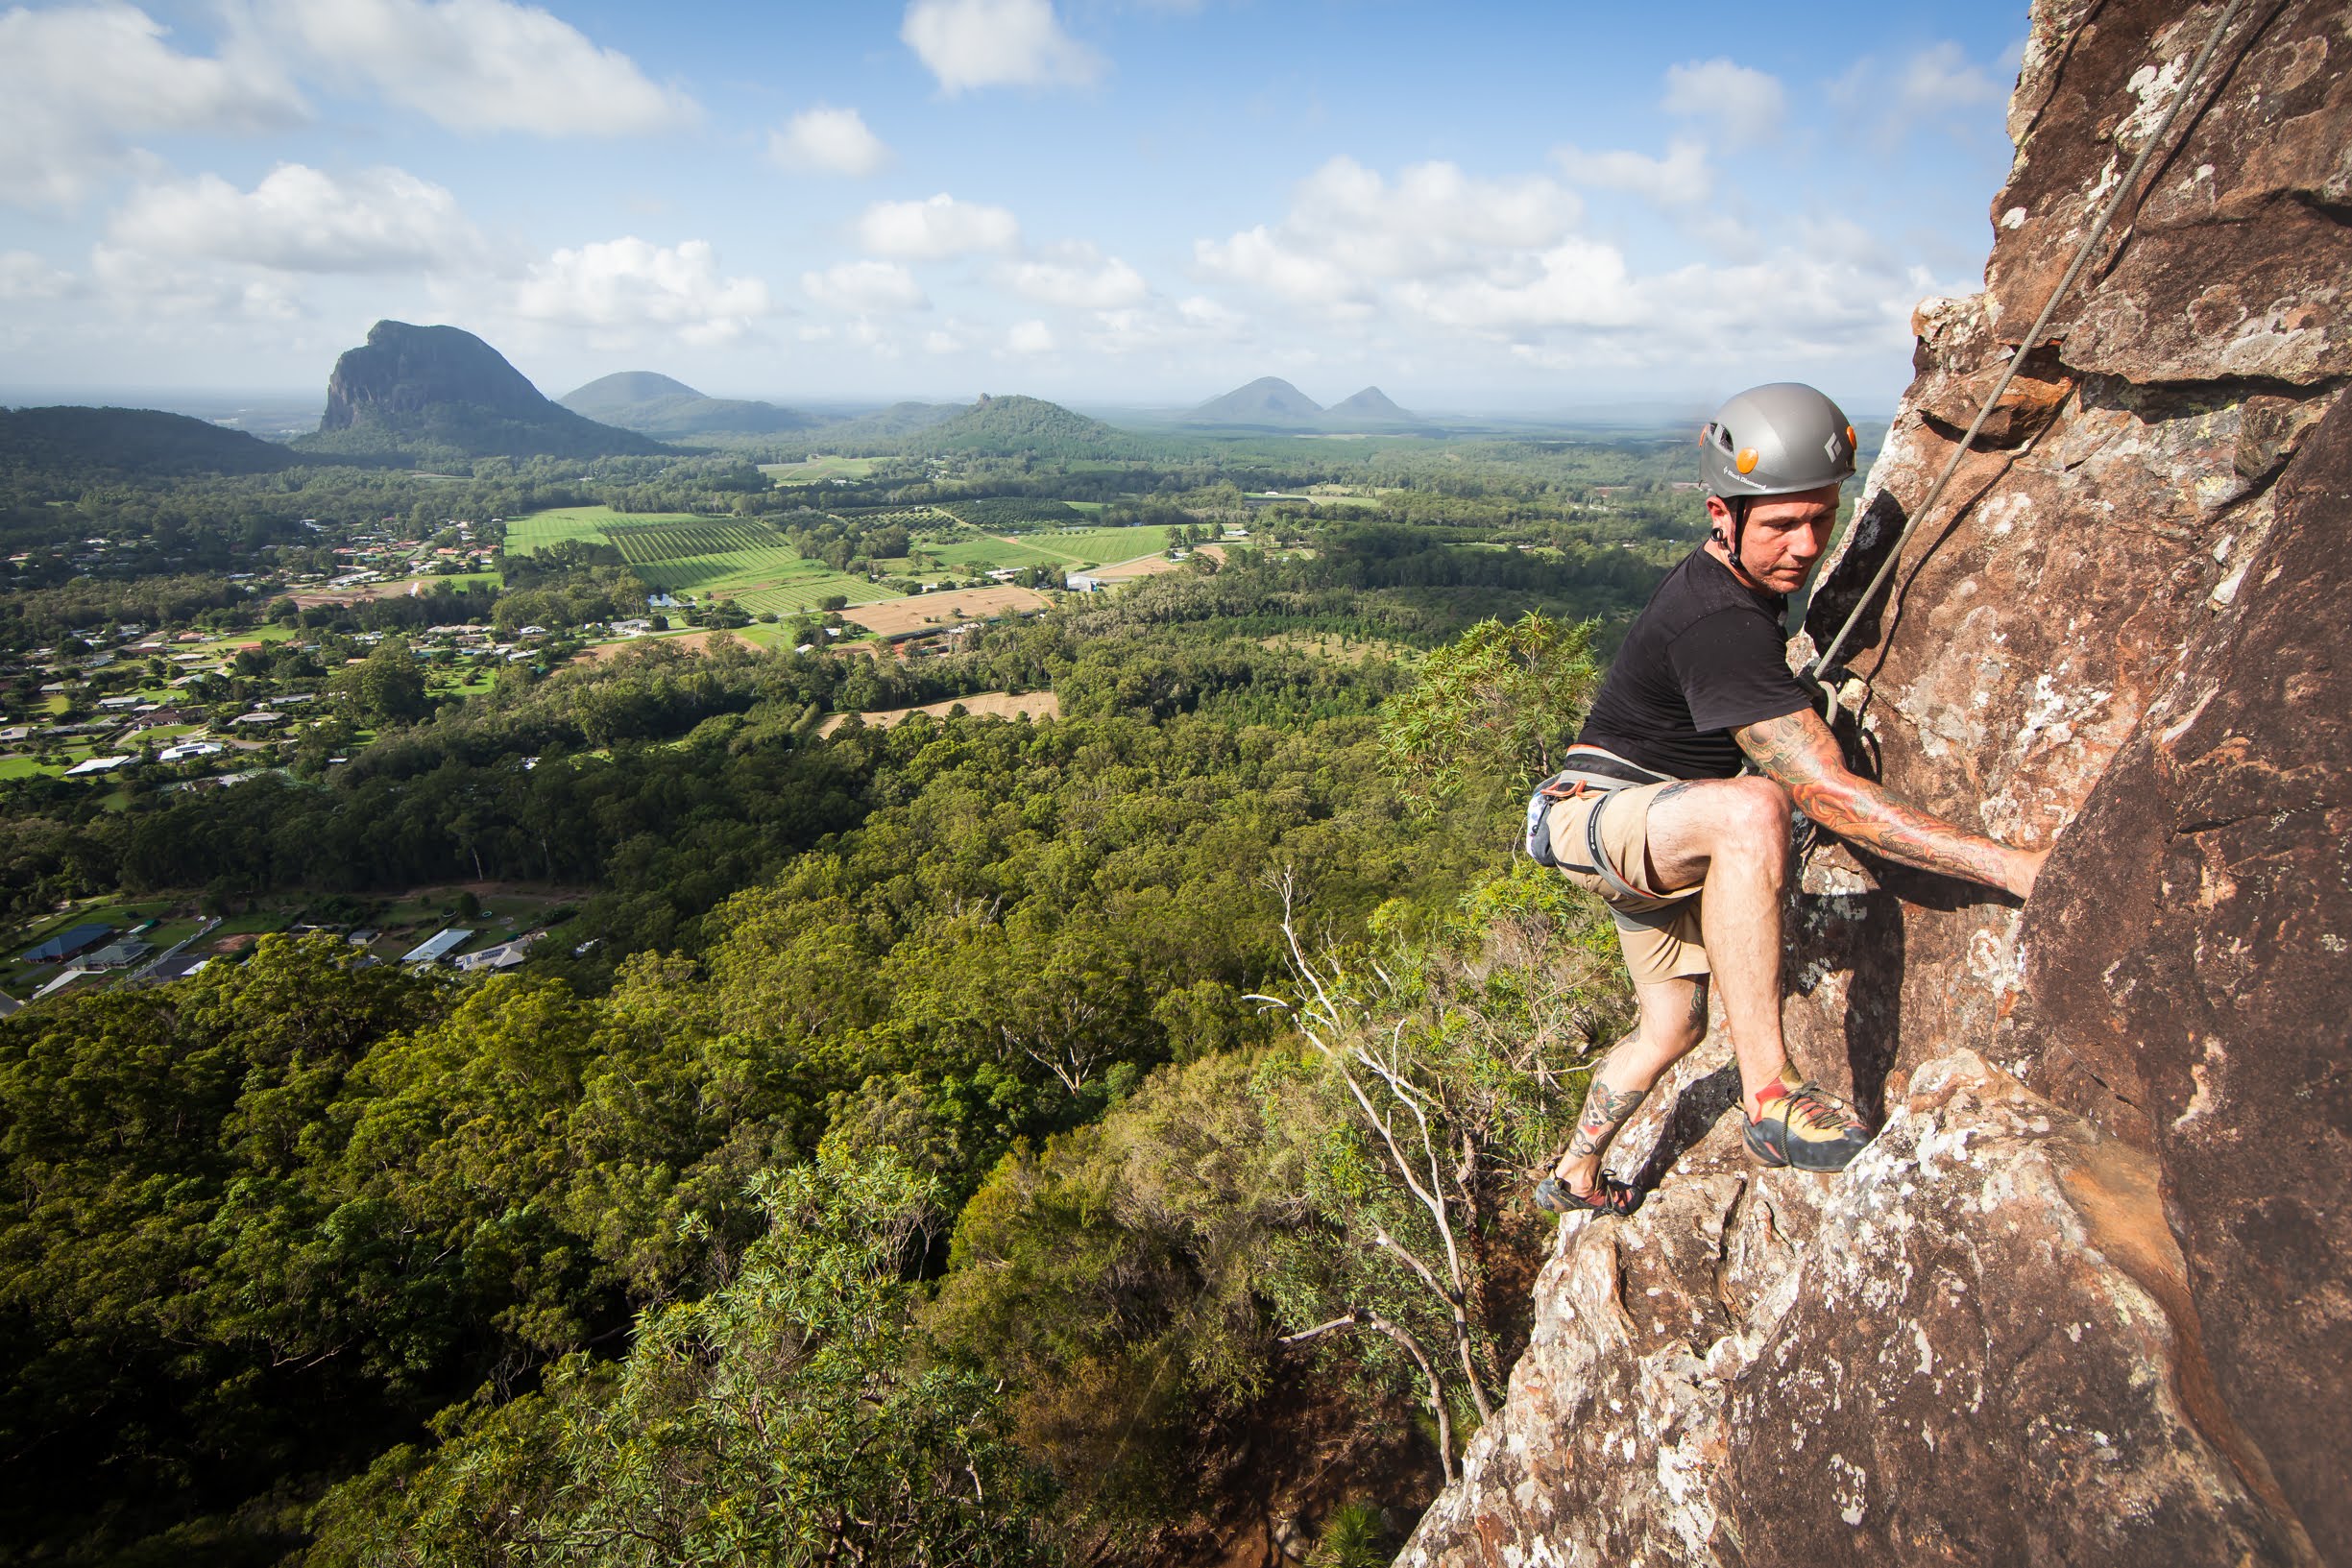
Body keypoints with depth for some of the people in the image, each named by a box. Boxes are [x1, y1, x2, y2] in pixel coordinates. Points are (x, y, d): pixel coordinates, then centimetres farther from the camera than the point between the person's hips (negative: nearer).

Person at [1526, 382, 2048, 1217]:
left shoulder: (1738, 582, 3)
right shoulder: (1715, 623, -30)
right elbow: (1826, 794, -36)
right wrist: (2016, 867, -38)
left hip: (1659, 829, 11)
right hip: (1591, 812, -11)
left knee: (1671, 1027, 18)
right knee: (1751, 809, -41)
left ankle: (1573, 1178, 40)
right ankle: (1769, 1098, -36)